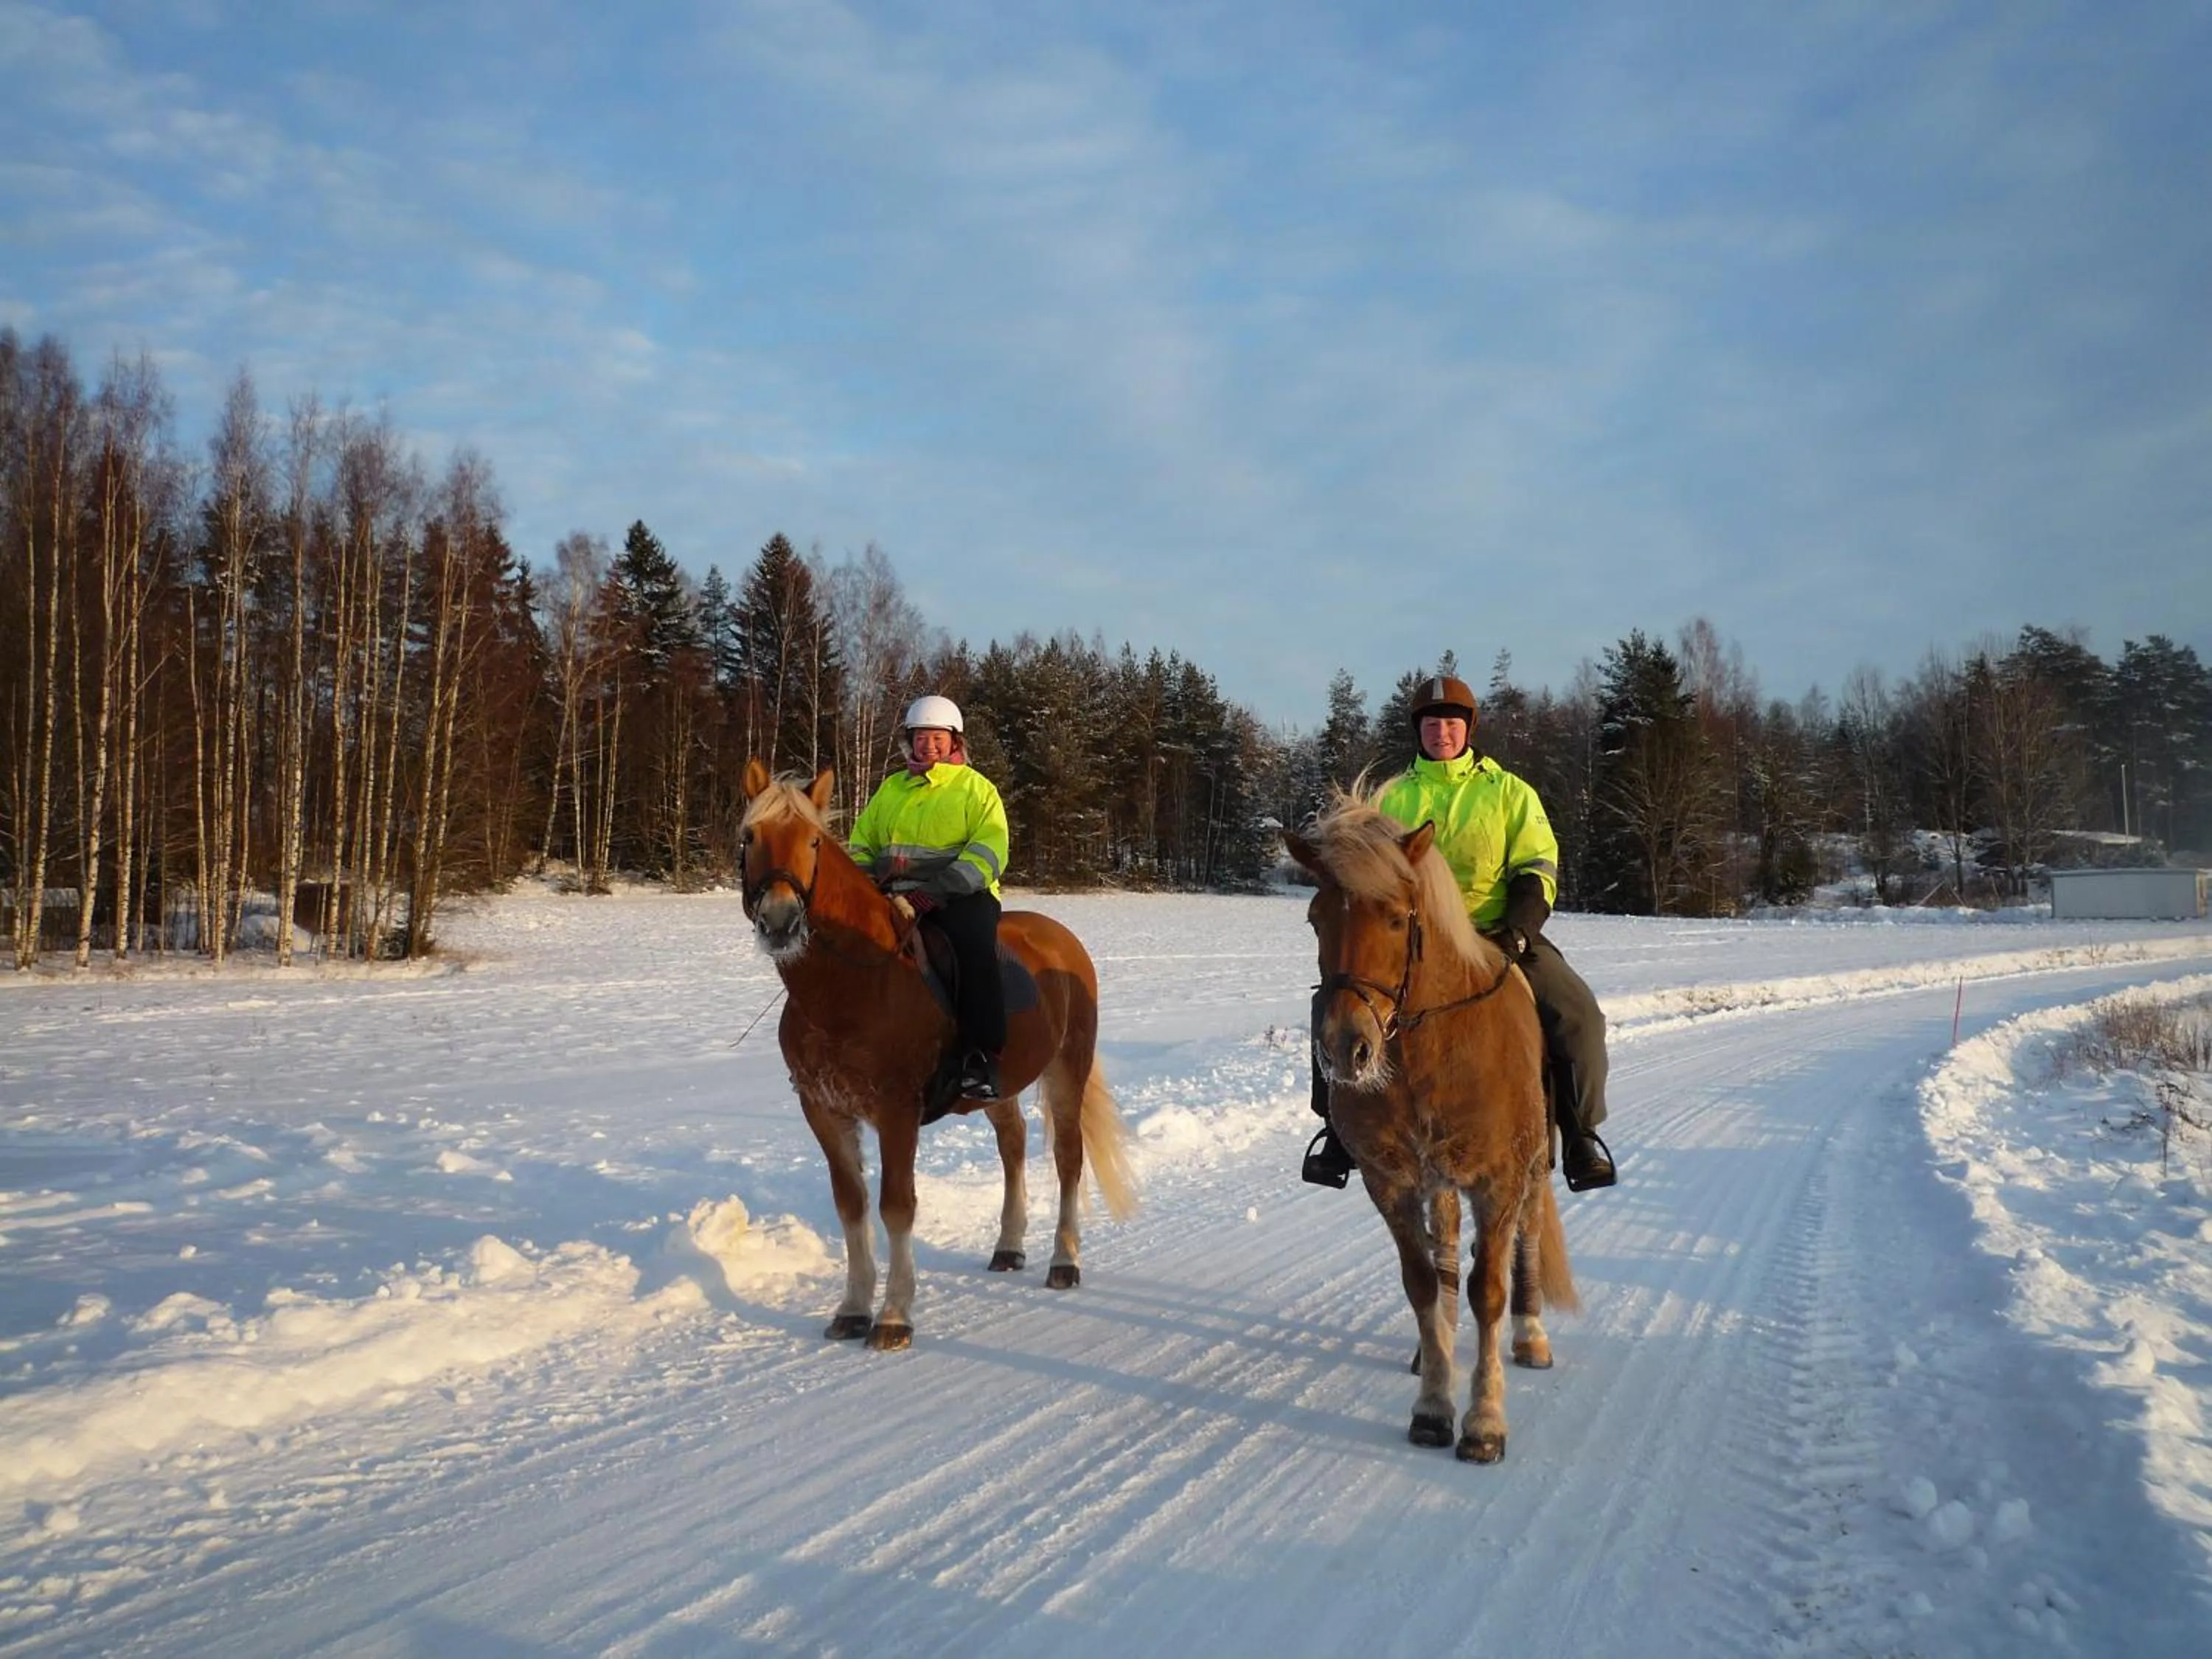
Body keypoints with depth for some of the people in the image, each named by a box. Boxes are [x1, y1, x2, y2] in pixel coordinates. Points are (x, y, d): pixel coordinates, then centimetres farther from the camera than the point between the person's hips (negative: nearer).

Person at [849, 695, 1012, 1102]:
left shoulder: (976, 788, 7)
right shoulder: (891, 789, 22)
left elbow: (988, 851, -6)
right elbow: (861, 843, 24)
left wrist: (937, 890, -20)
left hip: (961, 894, -4)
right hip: (895, 893, 4)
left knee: (974, 945, -36)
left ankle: (980, 1057, -34)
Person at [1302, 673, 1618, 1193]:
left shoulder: (1509, 792, 8)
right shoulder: (1394, 796, 12)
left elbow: (1537, 868, 4)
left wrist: (1520, 927, -13)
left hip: (1497, 935, -1)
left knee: (1575, 1013, -22)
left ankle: (1580, 1134, -3)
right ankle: (1341, 1129, -5)